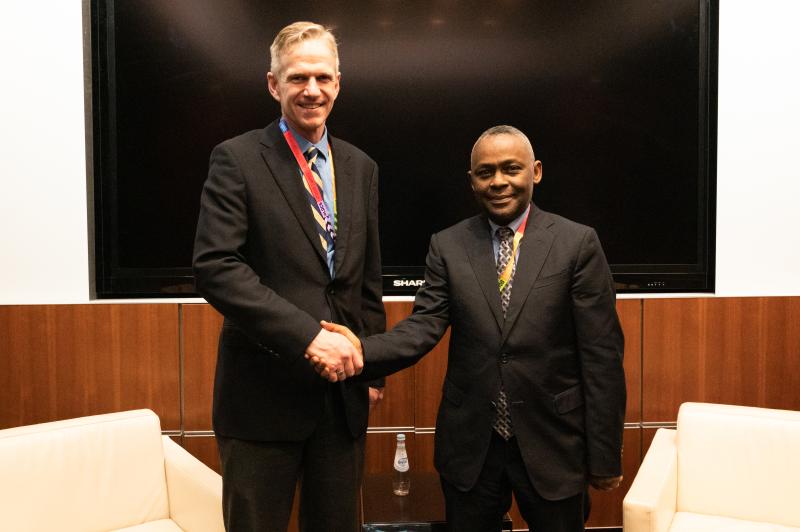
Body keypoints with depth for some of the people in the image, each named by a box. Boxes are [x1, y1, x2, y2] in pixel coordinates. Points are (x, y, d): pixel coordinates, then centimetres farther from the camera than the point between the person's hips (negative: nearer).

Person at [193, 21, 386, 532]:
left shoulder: (360, 167, 10)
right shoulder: (236, 159, -6)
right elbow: (215, 267, -17)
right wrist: (308, 334, -23)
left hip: (344, 390, 5)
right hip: (264, 392, -4)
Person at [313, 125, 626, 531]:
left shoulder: (577, 243, -6)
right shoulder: (447, 246, 1)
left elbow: (601, 356, -6)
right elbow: (424, 326, -9)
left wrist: (605, 455, -5)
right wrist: (362, 350, -28)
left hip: (552, 444, -1)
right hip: (470, 445, 2)